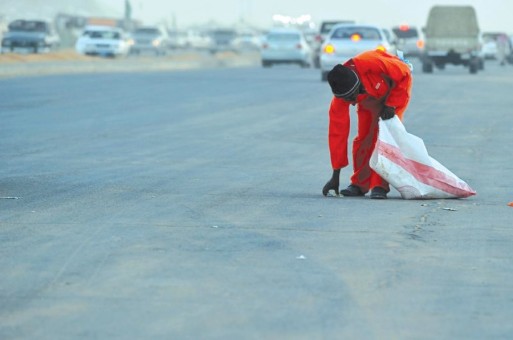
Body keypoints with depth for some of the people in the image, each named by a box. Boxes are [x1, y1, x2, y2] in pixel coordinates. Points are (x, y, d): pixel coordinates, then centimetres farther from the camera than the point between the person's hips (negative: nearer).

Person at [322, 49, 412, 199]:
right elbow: (337, 132, -22)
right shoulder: (339, 97, -29)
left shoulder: (372, 63, -44)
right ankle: (359, 184, 10)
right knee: (363, 138, -7)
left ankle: (380, 186, -16)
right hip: (369, 100, 3)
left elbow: (404, 74, -26)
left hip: (395, 90, -3)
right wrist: (336, 174, -19)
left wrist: (391, 105, -27)